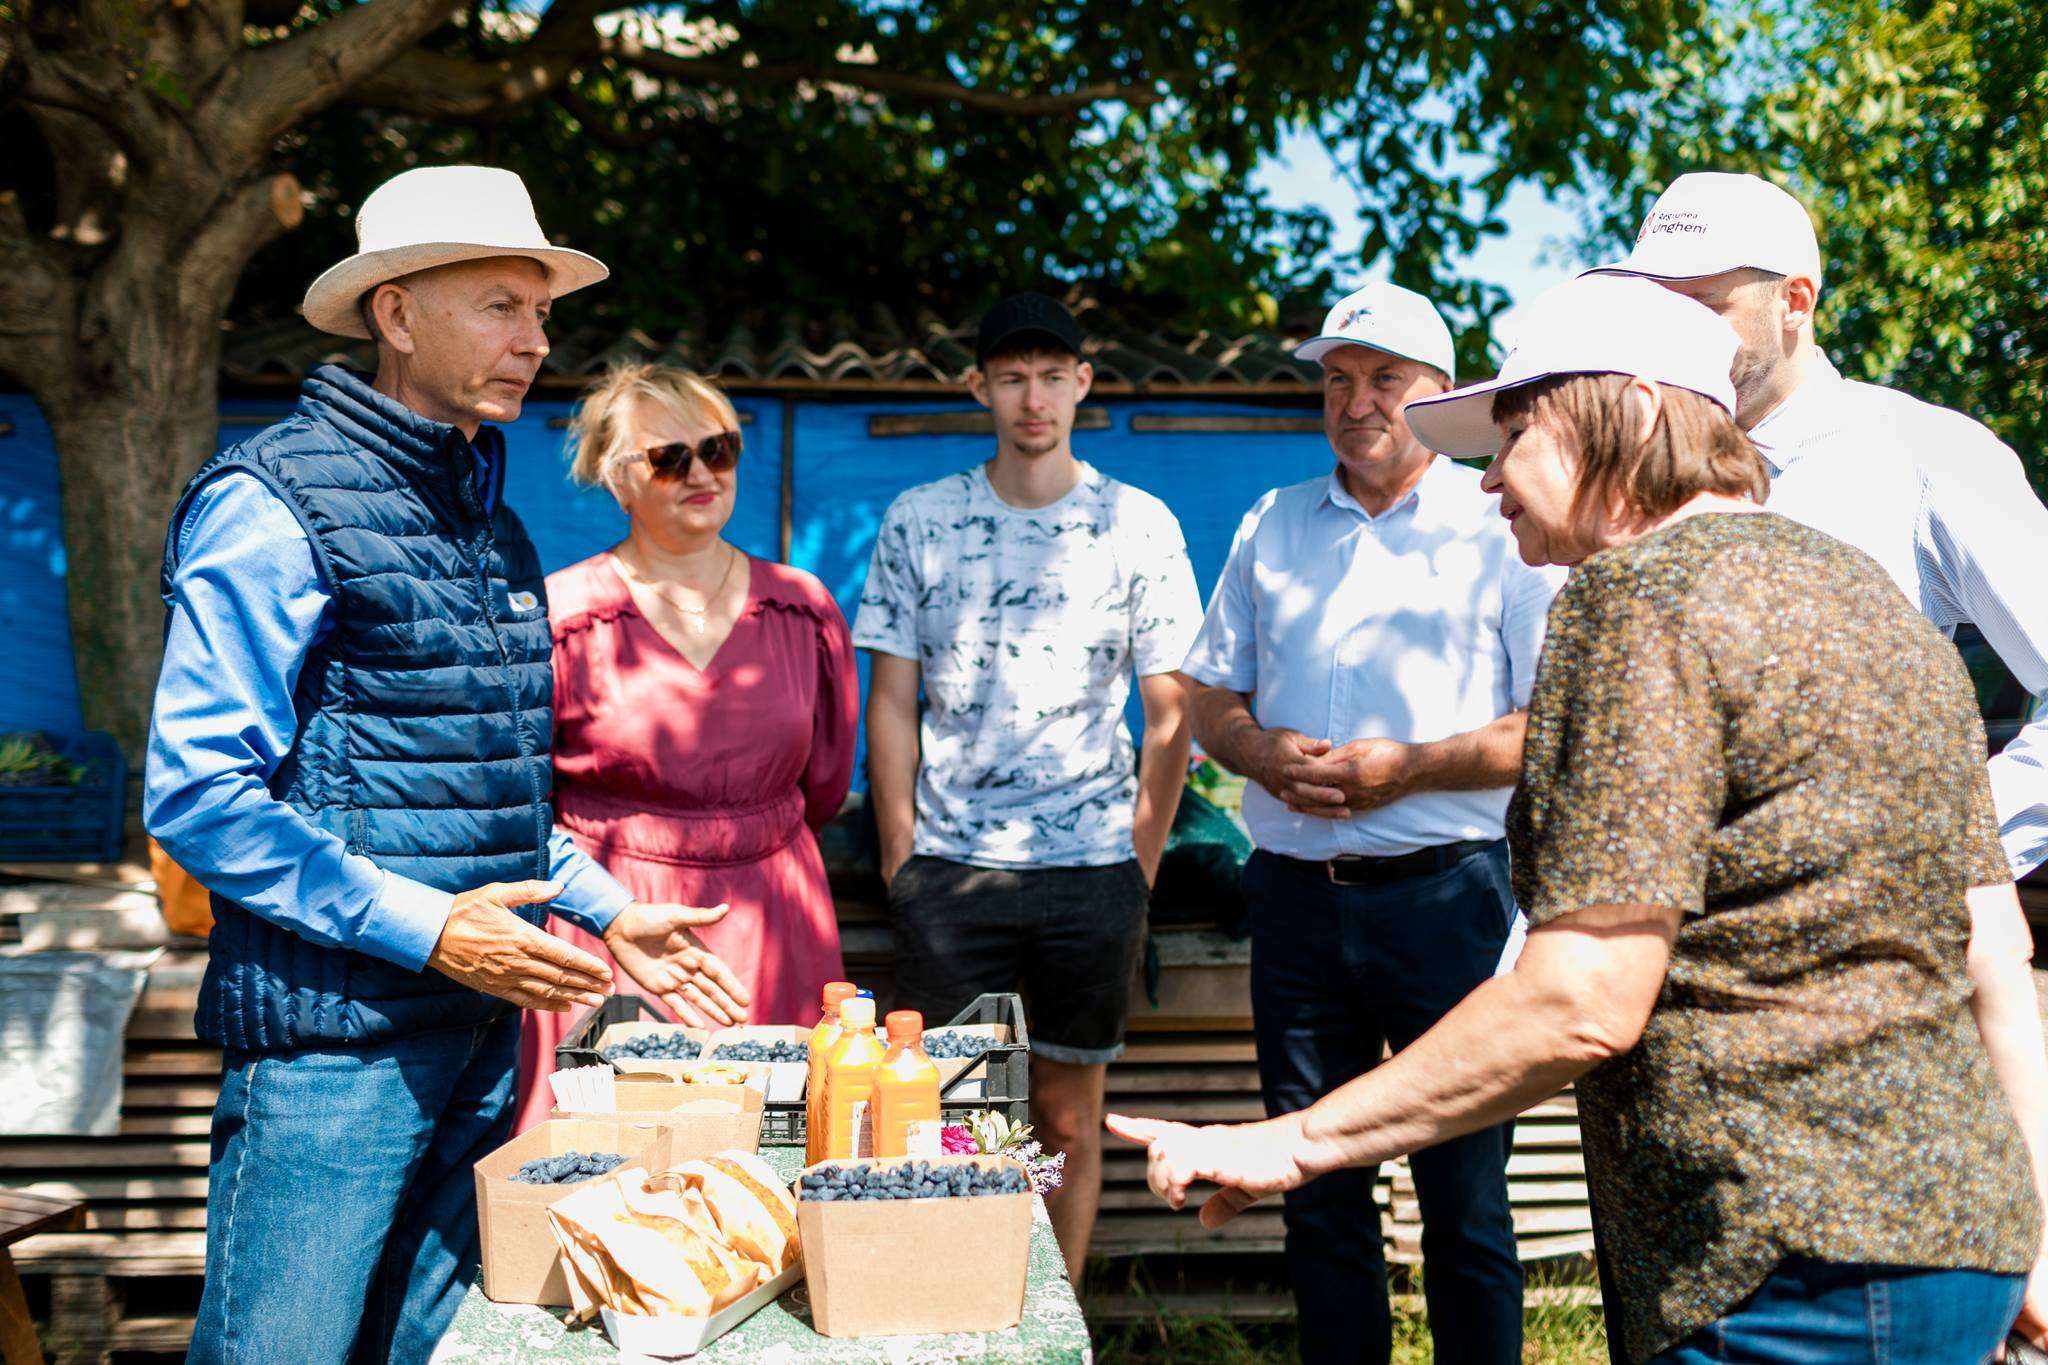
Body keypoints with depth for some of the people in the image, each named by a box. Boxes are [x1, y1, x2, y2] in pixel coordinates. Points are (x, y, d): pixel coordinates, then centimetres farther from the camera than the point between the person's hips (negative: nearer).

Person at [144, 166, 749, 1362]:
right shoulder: (275, 503, -10)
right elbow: (197, 794, -16)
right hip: (333, 1031, -7)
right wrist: (425, 929, -19)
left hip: (481, 1019, 8)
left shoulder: (493, 523, 15)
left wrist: (607, 914, 14)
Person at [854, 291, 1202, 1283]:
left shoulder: (1139, 525, 2)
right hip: (949, 867, 0)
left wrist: (1142, 865, 0)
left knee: (1068, 1116, 8)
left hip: (1090, 868, 0)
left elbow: (1169, 711, 4)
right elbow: (892, 700, 6)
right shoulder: (919, 521, 5)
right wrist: (900, 857, 1)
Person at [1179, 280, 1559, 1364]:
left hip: (1446, 895, -4)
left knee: (1465, 1201, 1)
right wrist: (1263, 753, -6)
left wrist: (1408, 768, -15)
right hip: (1296, 896, 4)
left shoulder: (1501, 528, 1)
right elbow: (1210, 699, 16)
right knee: (1315, 1187, 11)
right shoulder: (1272, 528, 14)